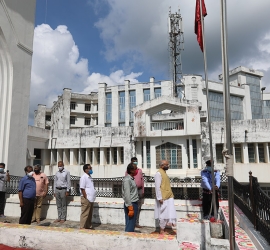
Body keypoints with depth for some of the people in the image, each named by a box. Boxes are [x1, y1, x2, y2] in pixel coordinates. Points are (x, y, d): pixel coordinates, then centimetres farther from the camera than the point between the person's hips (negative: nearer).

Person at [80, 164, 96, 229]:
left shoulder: (90, 177, 13)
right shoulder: (84, 177, -14)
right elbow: (82, 189, -17)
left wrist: (92, 197, 14)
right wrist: (86, 198, -17)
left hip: (91, 199, 9)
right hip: (86, 199, -9)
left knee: (90, 214, 17)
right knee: (85, 214, 0)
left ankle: (88, 226, 28)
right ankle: (82, 227, 9)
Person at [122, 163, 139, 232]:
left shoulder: (132, 178, 11)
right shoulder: (127, 180, -18)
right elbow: (127, 195, -22)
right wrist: (130, 208, -22)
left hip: (134, 203, 10)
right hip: (130, 204, -10)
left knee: (132, 224, 17)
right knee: (130, 226, -3)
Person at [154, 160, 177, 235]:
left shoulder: (164, 173, 14)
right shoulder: (158, 173, -15)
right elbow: (157, 187, -19)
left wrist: (171, 194, 17)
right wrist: (159, 198, -21)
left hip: (168, 197, 8)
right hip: (163, 198, -8)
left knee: (169, 213, 6)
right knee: (164, 214, 2)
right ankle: (162, 230, 14)